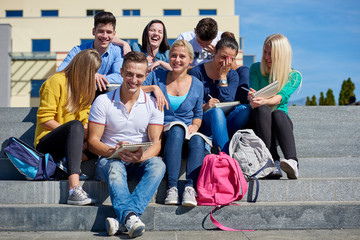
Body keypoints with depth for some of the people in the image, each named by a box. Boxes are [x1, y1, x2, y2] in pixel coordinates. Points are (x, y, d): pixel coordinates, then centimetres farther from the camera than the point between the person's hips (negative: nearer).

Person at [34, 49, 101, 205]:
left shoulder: (85, 86, 15)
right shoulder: (56, 82, -8)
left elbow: (85, 119, 7)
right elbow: (44, 119, -14)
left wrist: (84, 136, -15)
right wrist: (78, 132, -18)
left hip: (67, 143, 6)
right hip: (46, 142, -6)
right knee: (75, 125, -39)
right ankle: (74, 189, -52)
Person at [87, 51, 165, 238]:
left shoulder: (152, 104, 3)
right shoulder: (103, 101, 0)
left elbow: (156, 144, -3)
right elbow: (93, 141, -3)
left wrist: (141, 156, -26)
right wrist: (114, 151, -24)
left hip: (140, 161, 1)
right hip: (109, 158, -1)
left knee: (158, 164, -32)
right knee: (115, 167, -36)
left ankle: (122, 219, -47)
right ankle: (130, 217, -56)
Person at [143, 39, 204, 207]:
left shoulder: (197, 85, 11)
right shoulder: (156, 77, 6)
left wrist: (195, 126, -3)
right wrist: (153, 88, -21)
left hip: (187, 132, 2)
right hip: (162, 133, -2)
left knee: (198, 140, -33)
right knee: (177, 130, -37)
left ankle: (190, 187, -39)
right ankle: (172, 187, -40)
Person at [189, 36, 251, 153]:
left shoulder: (233, 75, 10)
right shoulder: (197, 72, 0)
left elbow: (227, 103, -6)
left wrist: (223, 76, -6)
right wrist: (204, 107, -24)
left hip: (224, 122, 3)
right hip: (202, 120, -3)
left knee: (244, 108, -25)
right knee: (217, 111, -37)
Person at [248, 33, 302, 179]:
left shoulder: (294, 76, 4)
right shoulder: (256, 69, 8)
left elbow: (280, 97, -15)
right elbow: (252, 94, -3)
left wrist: (264, 101, -37)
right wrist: (252, 98, -30)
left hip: (281, 123, 0)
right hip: (258, 121, 0)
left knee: (278, 114, -35)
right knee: (262, 110, -34)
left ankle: (293, 162, -53)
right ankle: (273, 163, -47)